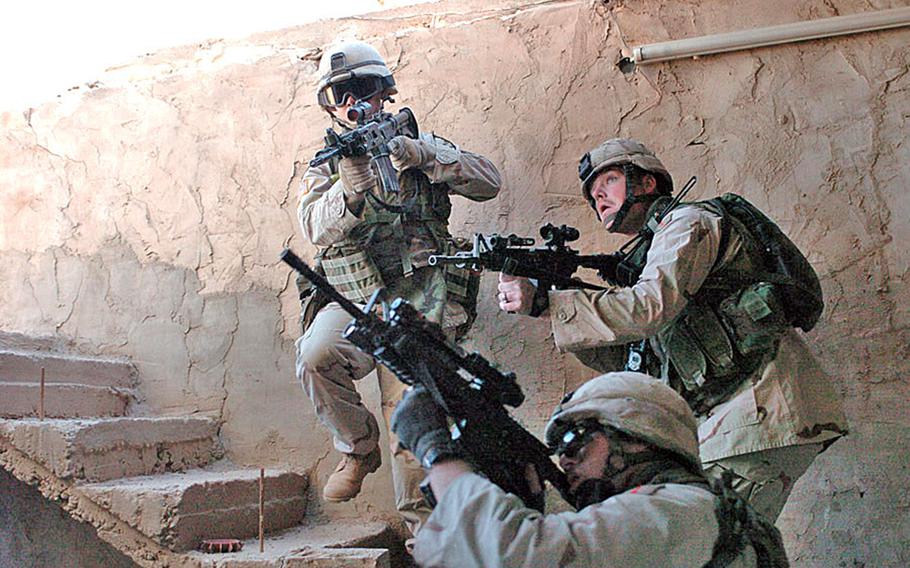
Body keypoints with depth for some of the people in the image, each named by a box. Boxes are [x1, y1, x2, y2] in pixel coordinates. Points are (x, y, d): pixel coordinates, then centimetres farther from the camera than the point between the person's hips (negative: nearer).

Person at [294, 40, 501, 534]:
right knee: (315, 355, -29)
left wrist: (419, 155, -12)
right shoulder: (323, 167, 16)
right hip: (351, 302, 1)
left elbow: (489, 182, 0)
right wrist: (351, 183, -24)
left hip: (416, 303, -1)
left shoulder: (419, 145, 14)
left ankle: (422, 524, 4)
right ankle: (359, 447, -3)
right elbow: (317, 228, -5)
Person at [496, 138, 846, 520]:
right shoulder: (648, 255, 24)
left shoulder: (688, 221, -2)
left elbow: (651, 307, -21)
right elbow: (633, 361, 18)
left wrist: (543, 303, -19)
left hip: (762, 406, -9)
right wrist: (561, 316, 5)